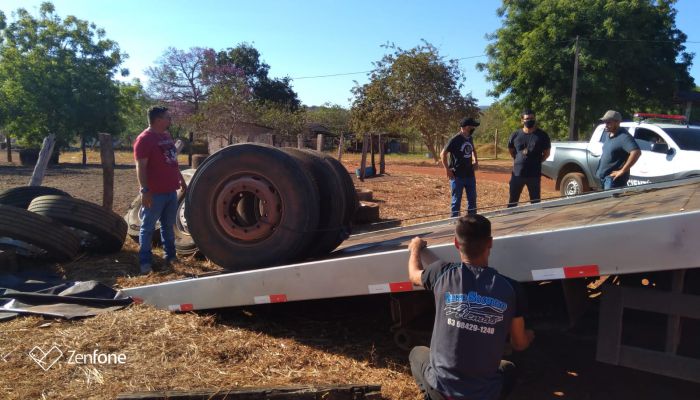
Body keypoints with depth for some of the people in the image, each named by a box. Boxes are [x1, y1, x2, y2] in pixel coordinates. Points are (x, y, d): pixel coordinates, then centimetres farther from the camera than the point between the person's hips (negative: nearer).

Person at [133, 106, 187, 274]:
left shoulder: (167, 136, 12)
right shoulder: (145, 139, -14)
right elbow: (141, 167, -18)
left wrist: (181, 179, 22)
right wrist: (145, 191, -22)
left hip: (171, 191, 8)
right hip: (154, 193, -8)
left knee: (168, 225, 17)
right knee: (148, 227, 3)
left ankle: (170, 255, 28)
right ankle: (145, 261, 10)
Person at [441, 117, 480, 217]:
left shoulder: (470, 138, 7)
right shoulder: (455, 139, -15)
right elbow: (443, 154, -14)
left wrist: (475, 160, 13)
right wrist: (447, 169, -16)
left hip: (470, 175, 7)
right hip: (457, 176, -7)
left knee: (472, 200, 15)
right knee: (456, 201, 2)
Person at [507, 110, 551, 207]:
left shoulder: (542, 135, -3)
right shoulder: (515, 135, 0)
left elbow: (546, 153, 7)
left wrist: (537, 162, 5)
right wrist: (518, 161, 10)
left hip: (534, 174, -1)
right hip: (517, 173, 1)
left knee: (535, 201, 9)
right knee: (512, 201, 8)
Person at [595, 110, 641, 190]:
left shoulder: (623, 137, -18)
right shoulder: (607, 134, 11)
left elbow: (636, 152, -31)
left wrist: (622, 171, -28)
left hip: (614, 178, -9)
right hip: (603, 177, 9)